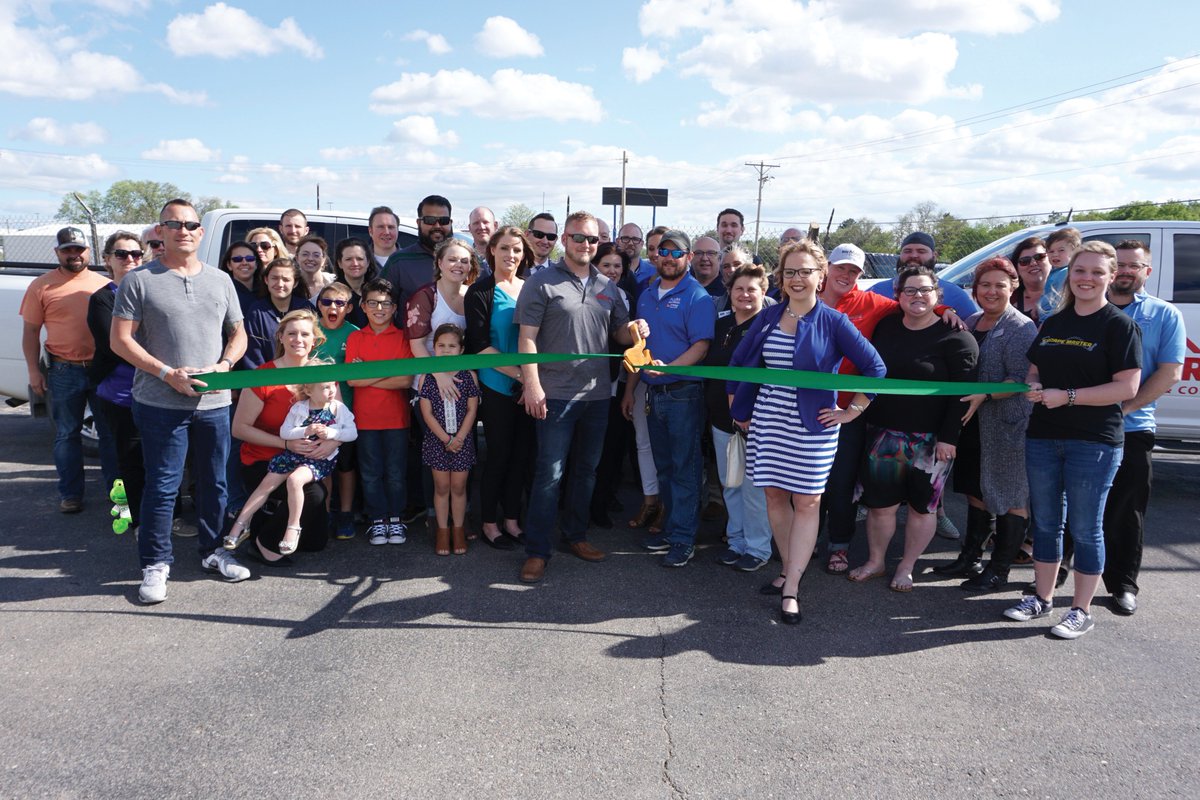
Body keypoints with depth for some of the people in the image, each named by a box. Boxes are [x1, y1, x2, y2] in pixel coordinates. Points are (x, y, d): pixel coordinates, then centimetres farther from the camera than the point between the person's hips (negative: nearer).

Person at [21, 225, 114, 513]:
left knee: (110, 431, 8)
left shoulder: (104, 284, 6)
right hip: (64, 372, -1)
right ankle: (71, 494, 18)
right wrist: (34, 371, -2)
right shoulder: (42, 286, 2)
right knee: (67, 434, 8)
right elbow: (30, 331, 4)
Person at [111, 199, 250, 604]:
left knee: (214, 483, 12)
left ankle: (212, 551, 28)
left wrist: (224, 365, -6)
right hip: (161, 403, -4)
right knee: (162, 486, 0)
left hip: (214, 402, 4)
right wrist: (167, 373, -15)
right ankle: (155, 564, 12)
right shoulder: (140, 280, -1)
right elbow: (121, 340, -5)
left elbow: (238, 334, 15)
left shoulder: (220, 280, 12)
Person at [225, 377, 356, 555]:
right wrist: (306, 431, -19)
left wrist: (331, 433, -19)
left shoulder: (339, 408, -3)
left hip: (321, 458, -3)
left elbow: (352, 432, -5)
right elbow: (284, 432, -4)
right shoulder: (299, 408, 0)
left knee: (294, 479, -30)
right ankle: (240, 525, 12)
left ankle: (293, 527, -16)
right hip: (294, 453, 4)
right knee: (267, 483, -1)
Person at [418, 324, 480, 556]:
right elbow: (427, 413, -6)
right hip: (436, 440, 0)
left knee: (459, 486, 7)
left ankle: (458, 529, 20)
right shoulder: (426, 378, -4)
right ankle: (443, 530, 18)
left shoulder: (468, 376, -2)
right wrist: (446, 439, -13)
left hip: (462, 440, 0)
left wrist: (459, 438, -13)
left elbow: (472, 410, -4)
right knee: (441, 487, 7)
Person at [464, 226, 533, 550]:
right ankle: (488, 523, 16)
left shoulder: (530, 289, 9)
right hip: (497, 386, -5)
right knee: (499, 453, 1)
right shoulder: (480, 292, -6)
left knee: (522, 452, 9)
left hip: (528, 387, 5)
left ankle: (512, 519, 22)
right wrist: (519, 374, -16)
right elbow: (480, 345, -11)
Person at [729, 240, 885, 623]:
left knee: (806, 502, -1)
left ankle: (791, 589, 4)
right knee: (774, 495, 8)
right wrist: (736, 408, 12)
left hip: (812, 426, -4)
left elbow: (874, 367, -6)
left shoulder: (833, 322, -6)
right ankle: (788, 569, 24)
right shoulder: (768, 317, 5)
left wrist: (851, 411, -5)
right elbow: (738, 362, 14)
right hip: (766, 421, 4)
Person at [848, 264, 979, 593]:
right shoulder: (886, 326, 8)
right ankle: (875, 561, 25)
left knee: (922, 506, 9)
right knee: (880, 502, 8)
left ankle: (906, 567, 24)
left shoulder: (955, 337, -8)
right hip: (883, 433, 4)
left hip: (930, 439, -3)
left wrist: (949, 436, -15)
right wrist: (861, 414, 10)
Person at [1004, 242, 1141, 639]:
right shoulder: (1053, 323, 12)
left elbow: (1127, 386, -14)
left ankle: (1081, 611, 16)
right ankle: (1042, 598, 27)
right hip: (1043, 437, 6)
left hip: (1094, 442, -6)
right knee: (1045, 521, 14)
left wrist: (1067, 396, -19)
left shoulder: (1119, 325, -6)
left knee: (1085, 528, 3)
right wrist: (1033, 387, -6)